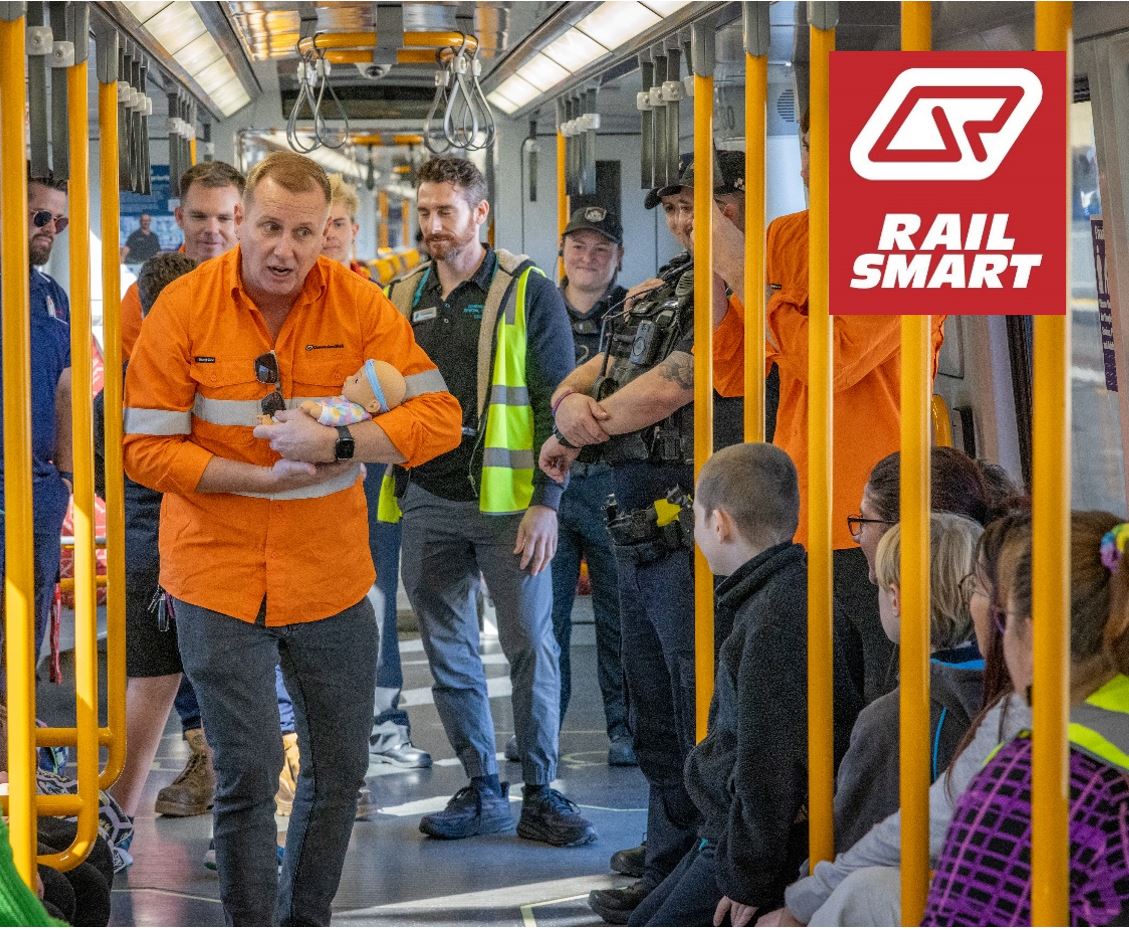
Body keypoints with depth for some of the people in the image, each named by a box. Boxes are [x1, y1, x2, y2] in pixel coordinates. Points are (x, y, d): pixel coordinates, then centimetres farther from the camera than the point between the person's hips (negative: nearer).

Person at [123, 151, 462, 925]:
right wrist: (266, 477, -18)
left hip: (332, 578, 2)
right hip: (218, 580, -2)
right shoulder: (184, 308, -9)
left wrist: (335, 445, -23)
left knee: (341, 767, 11)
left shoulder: (359, 305, -5)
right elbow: (147, 447, -9)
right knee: (247, 774, -3)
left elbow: (439, 417, -9)